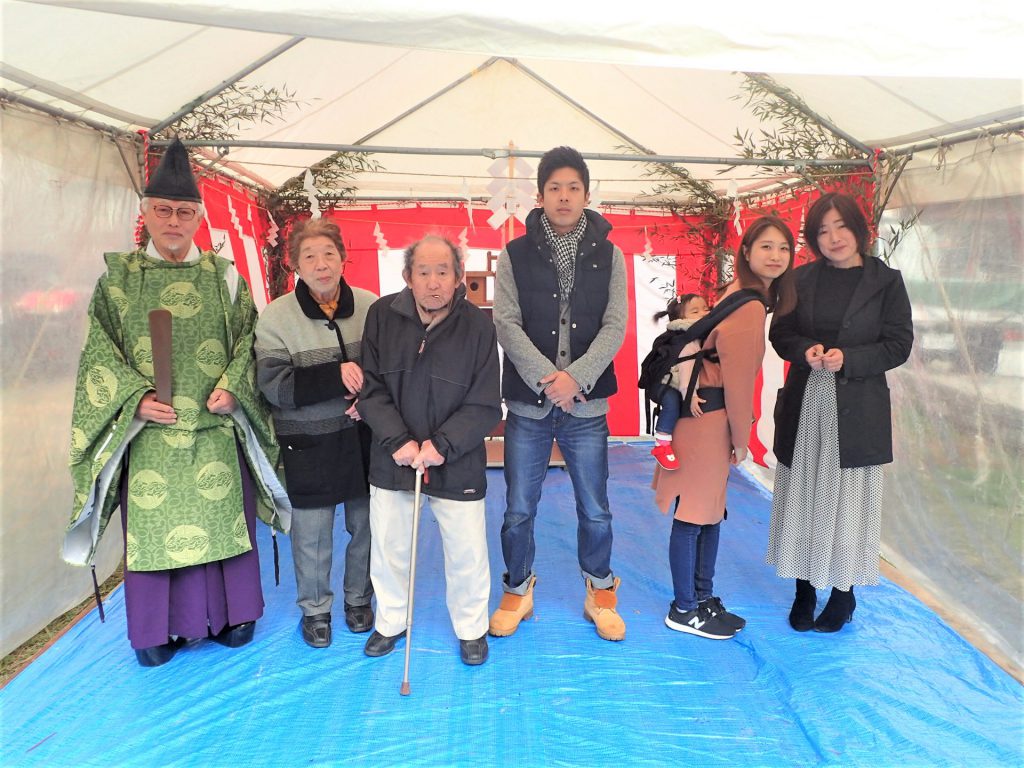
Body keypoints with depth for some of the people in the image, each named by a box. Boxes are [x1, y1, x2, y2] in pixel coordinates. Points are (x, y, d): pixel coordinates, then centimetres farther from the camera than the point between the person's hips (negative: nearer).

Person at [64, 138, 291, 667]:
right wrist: (136, 399, -12)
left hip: (215, 427, 1)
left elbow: (249, 340, 4)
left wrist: (232, 389, -11)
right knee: (153, 522, 7)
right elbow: (100, 351, 2)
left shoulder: (223, 276, 5)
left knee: (224, 517, 8)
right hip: (149, 429, 0)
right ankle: (157, 627, 25)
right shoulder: (117, 277, 4)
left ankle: (232, 612, 27)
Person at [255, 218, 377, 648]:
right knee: (312, 530, 7)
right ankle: (314, 608, 31)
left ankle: (358, 598, 36)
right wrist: (336, 376, -24)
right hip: (308, 442, -2)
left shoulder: (370, 306, -4)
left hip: (363, 435, 2)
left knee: (365, 523, 12)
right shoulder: (277, 316, -8)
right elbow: (274, 386, -14)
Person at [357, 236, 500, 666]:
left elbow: (484, 407, -10)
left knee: (466, 551, 9)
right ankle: (391, 622, 42)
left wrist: (442, 445, -20)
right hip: (392, 458, 2)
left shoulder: (478, 326, -12)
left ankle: (472, 627, 35)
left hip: (457, 464, -2)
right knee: (388, 547, 17)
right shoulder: (382, 315, -7)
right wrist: (397, 441, -15)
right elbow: (372, 390, -4)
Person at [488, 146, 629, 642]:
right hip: (528, 404, 0)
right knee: (518, 510, 9)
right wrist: (547, 379, -18)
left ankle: (600, 593, 32)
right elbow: (507, 323, -7)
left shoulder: (608, 256, 3)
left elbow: (614, 326, -5)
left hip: (587, 405, 1)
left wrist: (576, 377, -19)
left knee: (595, 511, 11)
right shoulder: (515, 255, 1)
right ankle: (517, 592, 31)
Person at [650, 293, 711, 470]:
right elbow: (686, 370, -34)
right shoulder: (689, 343, -26)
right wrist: (690, 396, -39)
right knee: (673, 403, -33)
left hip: (680, 387, 10)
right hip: (668, 385, -10)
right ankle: (662, 446, -28)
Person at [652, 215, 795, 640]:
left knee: (712, 510, 17)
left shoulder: (750, 297, 12)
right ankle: (683, 610, 15)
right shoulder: (749, 305, -19)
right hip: (705, 418, -10)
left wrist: (738, 432, 12)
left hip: (712, 416, 10)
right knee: (694, 514, 1)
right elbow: (738, 377, -17)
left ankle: (703, 598, 31)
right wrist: (741, 438, -6)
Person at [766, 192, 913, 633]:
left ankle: (843, 593, 21)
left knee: (847, 501, 3)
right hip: (804, 405, 2)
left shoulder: (886, 281, 0)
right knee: (803, 499, 7)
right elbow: (780, 333, 8)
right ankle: (804, 590, 21)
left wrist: (848, 359, -17)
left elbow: (898, 344, -2)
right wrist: (805, 350, -13)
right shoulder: (801, 279, 7)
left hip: (856, 410, -2)